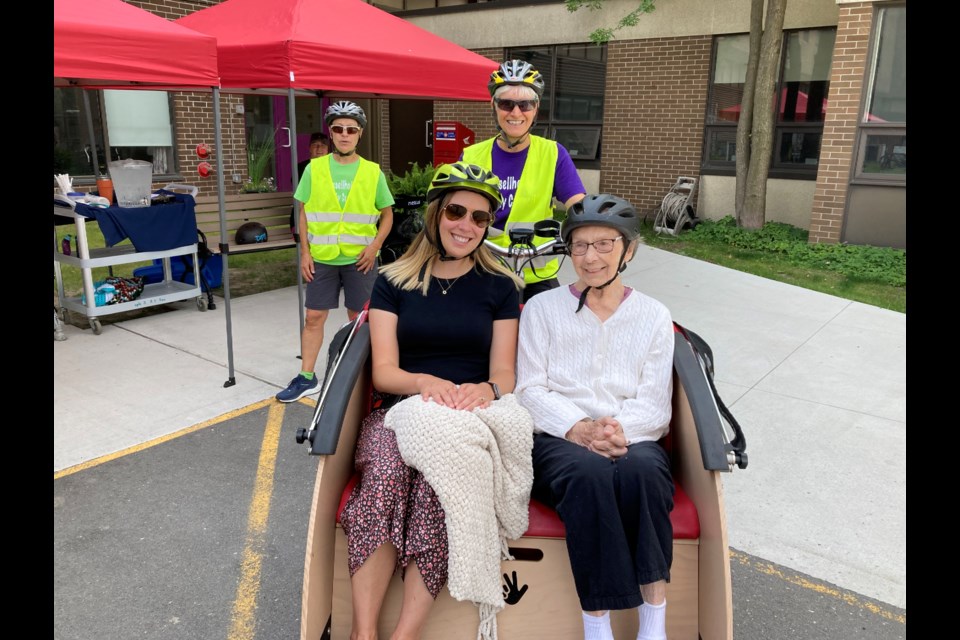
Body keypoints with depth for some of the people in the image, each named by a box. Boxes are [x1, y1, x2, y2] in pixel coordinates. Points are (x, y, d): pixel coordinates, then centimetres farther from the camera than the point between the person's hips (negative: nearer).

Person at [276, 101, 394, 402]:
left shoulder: (372, 172, -1)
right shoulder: (314, 169, 1)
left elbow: (387, 214, 6)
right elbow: (304, 212, 6)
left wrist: (375, 245, -9)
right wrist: (305, 252, -2)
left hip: (359, 258, -1)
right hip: (322, 257, 1)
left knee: (359, 318, 9)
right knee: (314, 317, 5)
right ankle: (307, 378, 16)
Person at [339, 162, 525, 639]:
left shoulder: (501, 287, 10)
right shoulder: (393, 281, 10)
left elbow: (504, 376, 5)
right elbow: (384, 371, 2)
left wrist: (485, 391, -20)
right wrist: (426, 382, -21)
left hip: (470, 419, 0)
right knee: (386, 473, -34)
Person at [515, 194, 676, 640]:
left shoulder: (654, 316, 15)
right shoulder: (543, 308, 13)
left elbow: (654, 403, 6)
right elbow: (530, 389, 3)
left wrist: (619, 429, -16)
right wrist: (579, 428, -15)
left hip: (633, 440, 1)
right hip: (558, 440, -1)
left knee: (642, 468, -35)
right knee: (590, 472, -35)